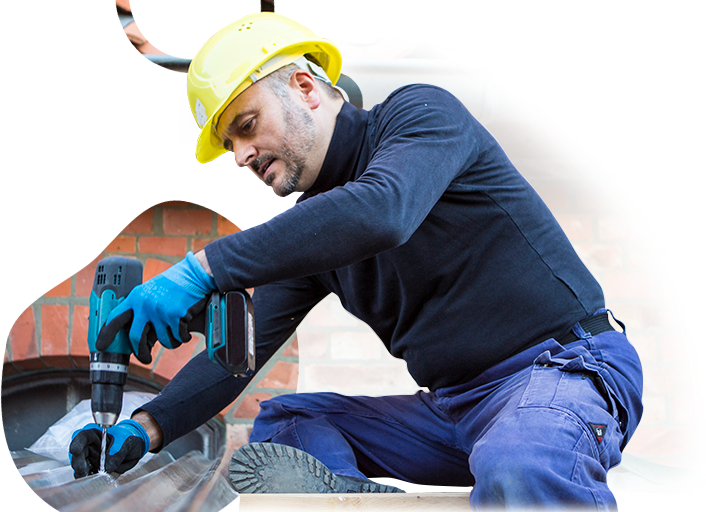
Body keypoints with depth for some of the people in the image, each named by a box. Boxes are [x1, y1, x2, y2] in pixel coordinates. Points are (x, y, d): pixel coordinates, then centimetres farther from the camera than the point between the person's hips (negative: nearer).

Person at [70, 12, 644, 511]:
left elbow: (381, 213, -30)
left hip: (565, 370, -9)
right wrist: (146, 427, -6)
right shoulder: (303, 229, 14)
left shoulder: (421, 111, -8)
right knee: (279, 427, 1)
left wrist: (203, 268, -32)